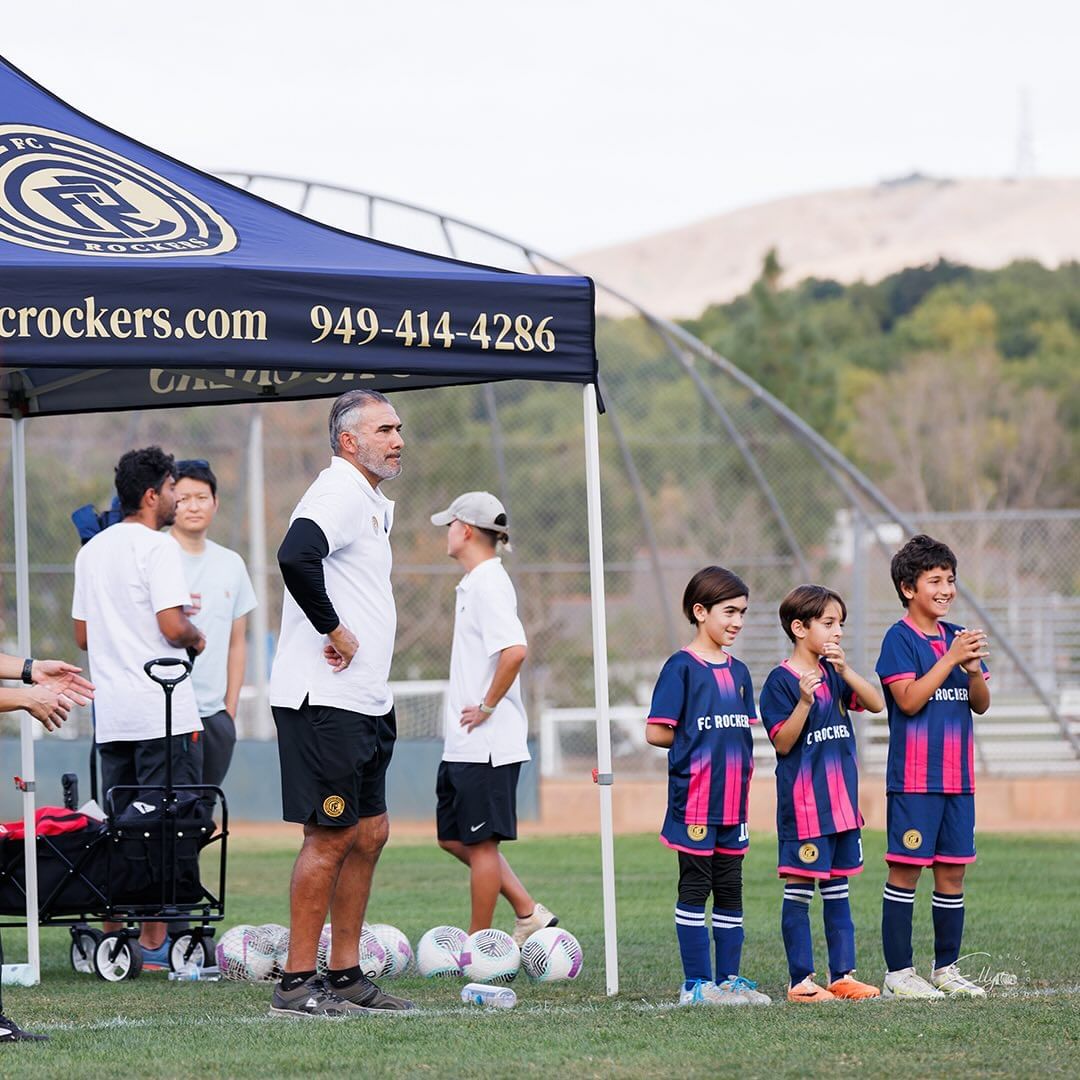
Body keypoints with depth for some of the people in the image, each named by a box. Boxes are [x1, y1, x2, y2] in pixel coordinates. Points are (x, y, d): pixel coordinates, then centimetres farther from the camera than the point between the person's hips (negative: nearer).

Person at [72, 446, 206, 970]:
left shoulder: (92, 550, 14)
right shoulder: (157, 547, -11)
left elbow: (83, 635, 18)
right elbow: (173, 627, -19)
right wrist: (196, 638, 1)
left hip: (110, 717, 8)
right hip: (163, 712, -8)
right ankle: (155, 950, -6)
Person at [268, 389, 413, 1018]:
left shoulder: (372, 502, 19)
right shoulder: (340, 494, -13)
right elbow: (296, 556, -32)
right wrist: (335, 630, -22)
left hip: (365, 701, 10)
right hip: (325, 700, -10)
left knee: (370, 832, 12)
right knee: (331, 837, -9)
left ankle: (346, 976, 18)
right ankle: (297, 984, -6)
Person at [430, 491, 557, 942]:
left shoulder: (488, 583, -15)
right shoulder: (474, 583, 15)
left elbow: (514, 650, -29)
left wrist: (487, 707, -20)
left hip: (486, 741, -10)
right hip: (463, 743, 10)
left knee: (481, 842, -2)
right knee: (454, 837, 14)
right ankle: (528, 913, 18)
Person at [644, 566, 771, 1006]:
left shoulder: (738, 672, 12)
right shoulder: (681, 667, -8)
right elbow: (656, 732, -11)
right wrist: (696, 742, -2)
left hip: (733, 800, 6)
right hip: (695, 800, -6)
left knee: (730, 891, 10)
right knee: (694, 890, -1)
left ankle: (729, 978, 16)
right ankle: (696, 983, 3)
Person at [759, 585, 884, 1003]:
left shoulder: (833, 673, 10)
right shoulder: (781, 680, -10)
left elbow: (877, 703, 0)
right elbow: (783, 743, -13)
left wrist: (844, 669, -12)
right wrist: (804, 700, -26)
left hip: (841, 799, 7)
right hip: (802, 801, -7)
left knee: (838, 887, 10)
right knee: (799, 890, -3)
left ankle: (842, 975, 14)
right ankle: (800, 980, -1)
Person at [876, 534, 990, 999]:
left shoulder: (958, 636, 13)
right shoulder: (900, 638, -6)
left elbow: (981, 704, 12)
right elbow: (908, 699, -16)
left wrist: (974, 670, -8)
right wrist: (951, 658, -18)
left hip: (957, 777, 6)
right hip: (913, 778, -6)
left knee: (952, 872, 8)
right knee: (905, 870, -4)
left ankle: (946, 968, 16)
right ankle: (898, 973, -1)